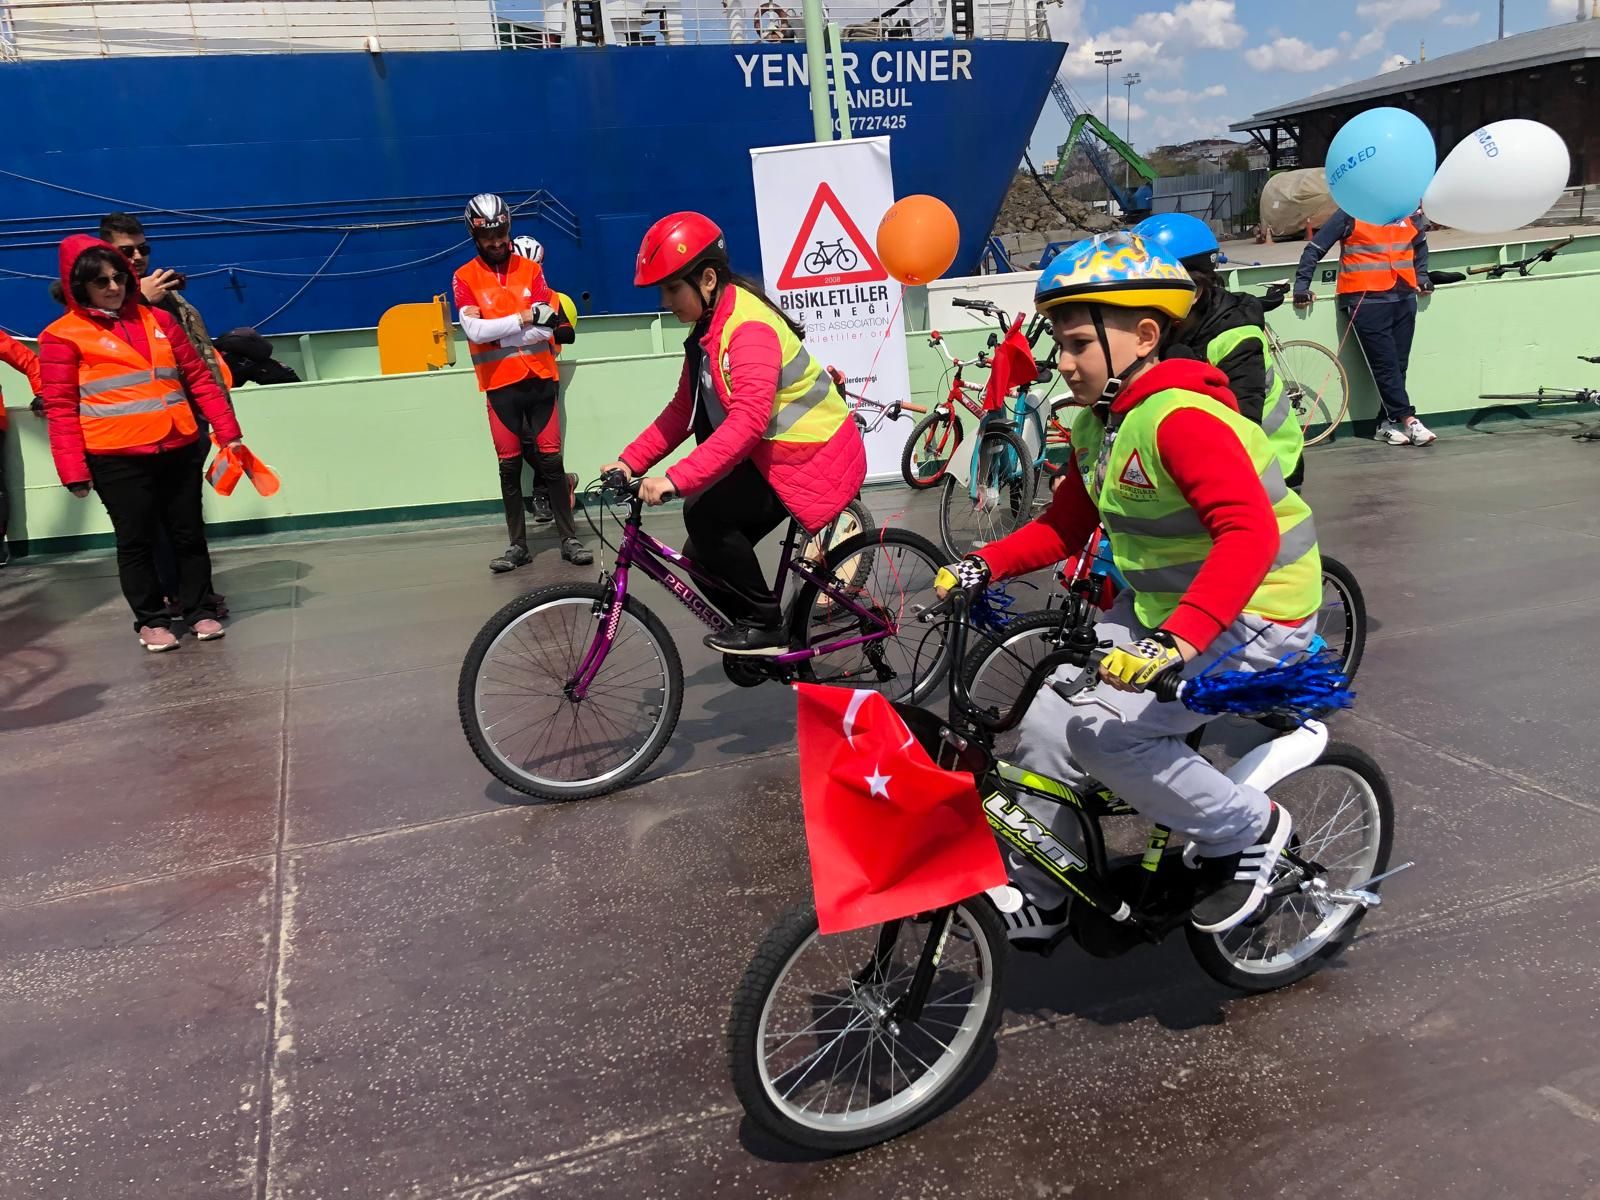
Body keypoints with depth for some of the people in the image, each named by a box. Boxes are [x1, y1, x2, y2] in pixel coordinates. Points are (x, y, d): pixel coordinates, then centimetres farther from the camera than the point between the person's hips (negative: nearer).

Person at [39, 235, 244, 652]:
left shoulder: (158, 319, 12)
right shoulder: (62, 335, -1)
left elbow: (198, 378, 12)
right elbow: (60, 408, -3)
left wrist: (227, 430, 5)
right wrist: (73, 469, -10)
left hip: (179, 449, 4)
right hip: (117, 459, -3)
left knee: (189, 534, 10)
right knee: (136, 540, 5)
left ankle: (200, 610, 23)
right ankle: (151, 620, 18)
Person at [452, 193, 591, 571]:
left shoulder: (530, 269, 5)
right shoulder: (465, 277, 1)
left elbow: (548, 324, -7)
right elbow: (474, 330, -12)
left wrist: (496, 334, -12)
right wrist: (521, 319, -15)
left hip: (540, 379, 1)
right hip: (500, 384, 0)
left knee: (551, 459, 1)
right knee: (509, 466, 4)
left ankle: (569, 539, 8)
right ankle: (517, 545, 11)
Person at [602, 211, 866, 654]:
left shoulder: (749, 327, -24)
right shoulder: (710, 325, 7)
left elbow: (747, 421, -37)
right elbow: (682, 410, 7)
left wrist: (676, 479, -43)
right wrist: (631, 460, -3)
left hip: (813, 458, -9)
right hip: (774, 452, 10)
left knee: (705, 516, -23)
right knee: (705, 557, 4)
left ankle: (765, 624, -6)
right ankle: (765, 643, 22)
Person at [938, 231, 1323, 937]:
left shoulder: (1182, 418, -25)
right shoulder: (1097, 423, 4)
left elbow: (1250, 533, -36)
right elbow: (1065, 525, 11)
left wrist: (1178, 640, -46)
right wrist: (985, 565, -3)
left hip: (1252, 614, -9)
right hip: (1159, 606, 9)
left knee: (1104, 730, -23)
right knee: (1046, 720, 0)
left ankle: (1247, 829, 1)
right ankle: (1035, 901, 15)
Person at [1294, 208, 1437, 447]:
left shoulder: (1410, 215, 13)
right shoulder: (1351, 214, -2)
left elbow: (1420, 243, 33)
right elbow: (1314, 249, 1)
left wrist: (1421, 276, 23)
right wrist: (1301, 285, -5)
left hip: (1404, 299, 5)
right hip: (1365, 300, -5)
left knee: (1399, 364, 4)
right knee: (1385, 364, -9)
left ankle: (1389, 423, 11)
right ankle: (1408, 421, -6)